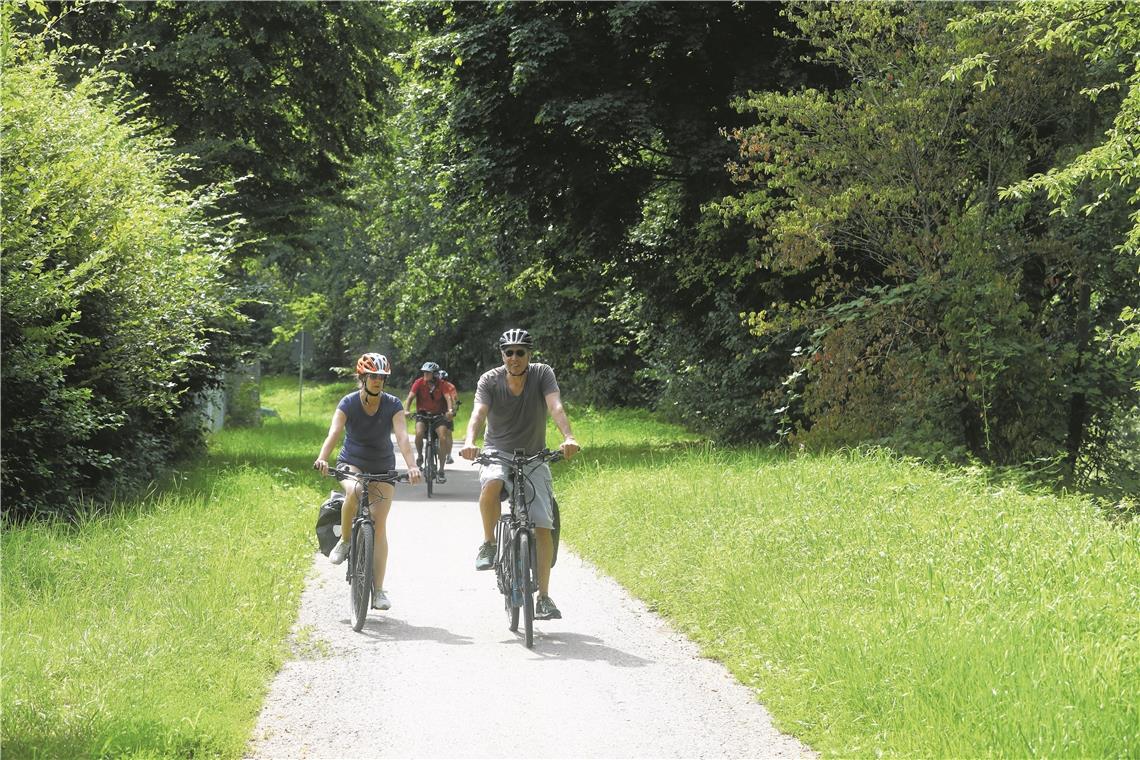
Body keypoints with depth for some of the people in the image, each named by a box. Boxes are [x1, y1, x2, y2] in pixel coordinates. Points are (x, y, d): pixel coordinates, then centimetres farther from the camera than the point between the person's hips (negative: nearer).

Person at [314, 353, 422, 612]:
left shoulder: (392, 405, -12)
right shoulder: (348, 403, -13)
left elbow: (402, 436, -25)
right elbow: (334, 432, -27)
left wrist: (412, 466, -41)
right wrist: (322, 458, -46)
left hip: (383, 468, 1)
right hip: (352, 463, -1)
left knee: (379, 524, -9)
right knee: (354, 492, -36)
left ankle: (378, 590, -6)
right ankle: (344, 541, -11)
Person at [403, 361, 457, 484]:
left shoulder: (442, 384, -11)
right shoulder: (419, 383, -10)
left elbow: (448, 398, -22)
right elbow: (410, 397, -16)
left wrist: (450, 410, -42)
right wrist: (406, 411, -33)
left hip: (439, 414, 0)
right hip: (423, 414, 0)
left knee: (443, 438, -20)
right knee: (419, 433, -29)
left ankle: (441, 470, -10)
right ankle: (419, 456, 0)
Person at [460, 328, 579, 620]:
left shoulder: (542, 374, -10)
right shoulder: (490, 380, -10)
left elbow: (556, 407, -25)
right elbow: (478, 413, -24)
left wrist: (568, 438, -44)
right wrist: (470, 442, -45)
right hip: (498, 453, -1)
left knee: (543, 527, -10)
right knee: (491, 485, -37)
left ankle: (544, 597, -2)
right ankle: (488, 544, -13)